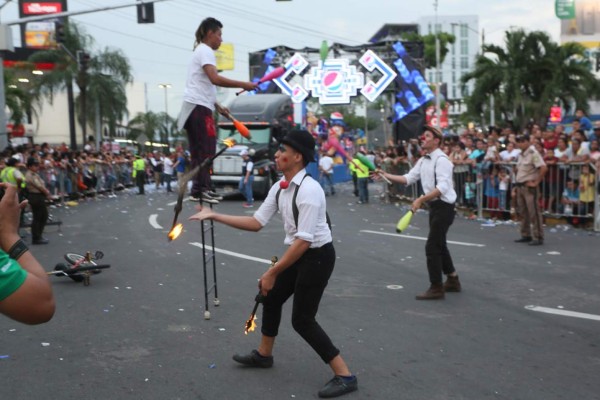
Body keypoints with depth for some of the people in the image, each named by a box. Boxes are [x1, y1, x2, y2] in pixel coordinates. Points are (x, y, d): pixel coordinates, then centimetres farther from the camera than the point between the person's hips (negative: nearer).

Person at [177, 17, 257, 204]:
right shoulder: (205, 51, -8)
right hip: (198, 107, -10)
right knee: (206, 149, -11)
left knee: (200, 150, 9)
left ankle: (199, 189, 10)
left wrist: (218, 107, 24)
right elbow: (215, 79, -24)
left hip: (196, 107, 10)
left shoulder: (202, 51, 24)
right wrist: (243, 85, -22)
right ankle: (202, 189, -11)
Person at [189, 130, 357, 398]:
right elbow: (256, 223, 4)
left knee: (302, 319, -6)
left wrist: (272, 272, -25)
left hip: (317, 255, -9)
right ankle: (264, 354, 45)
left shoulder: (309, 189, -27)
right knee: (271, 297, 21)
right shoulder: (279, 188, 0)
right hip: (298, 253, 9)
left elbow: (304, 240, -29)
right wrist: (214, 216, 1)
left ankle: (345, 376, 4)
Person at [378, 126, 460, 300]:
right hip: (434, 206, 10)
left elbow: (442, 187, -27)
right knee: (439, 245, 19)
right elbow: (408, 178, 7)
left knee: (432, 247, -8)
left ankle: (436, 288, 1)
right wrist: (386, 175, -1)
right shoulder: (423, 160, 10)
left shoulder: (441, 160, -19)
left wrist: (421, 200, -31)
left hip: (444, 206, -10)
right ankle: (452, 281, 34)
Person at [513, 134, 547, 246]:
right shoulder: (521, 155, 14)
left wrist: (536, 182, -17)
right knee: (522, 212, 12)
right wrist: (516, 187, 16)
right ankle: (526, 235, 21)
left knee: (534, 212, -7)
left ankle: (538, 237, -3)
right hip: (520, 186, 9)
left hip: (530, 187, -9)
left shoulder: (533, 153, -13)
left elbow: (544, 168, -23)